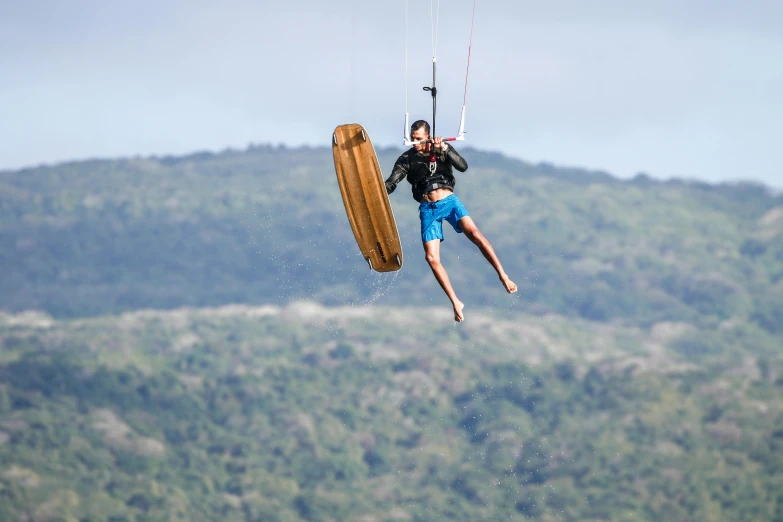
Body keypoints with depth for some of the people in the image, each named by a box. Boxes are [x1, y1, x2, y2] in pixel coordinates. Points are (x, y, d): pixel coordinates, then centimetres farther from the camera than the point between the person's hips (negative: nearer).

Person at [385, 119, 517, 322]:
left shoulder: (443, 149, 5)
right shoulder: (407, 159, 7)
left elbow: (463, 166, -10)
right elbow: (391, 183, 0)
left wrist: (444, 149, -24)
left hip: (449, 201, -2)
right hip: (428, 209, 2)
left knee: (473, 233, -26)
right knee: (431, 258, -10)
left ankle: (503, 276, -23)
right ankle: (455, 303, 1)